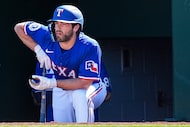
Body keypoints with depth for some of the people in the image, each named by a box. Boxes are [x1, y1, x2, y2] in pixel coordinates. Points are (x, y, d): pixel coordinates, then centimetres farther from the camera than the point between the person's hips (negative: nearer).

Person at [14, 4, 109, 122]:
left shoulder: (90, 47, -32)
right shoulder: (48, 36, -20)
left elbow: (85, 83, -34)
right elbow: (19, 27, -4)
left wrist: (51, 83, -41)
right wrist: (38, 49, -16)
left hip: (92, 88, -5)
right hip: (62, 91, 5)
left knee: (80, 95, -39)